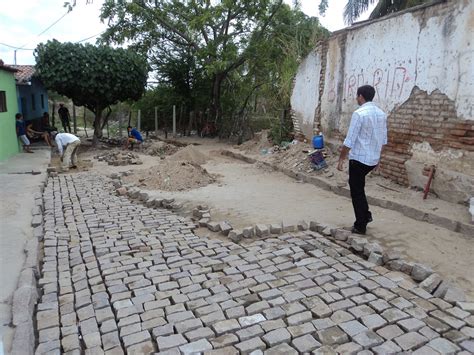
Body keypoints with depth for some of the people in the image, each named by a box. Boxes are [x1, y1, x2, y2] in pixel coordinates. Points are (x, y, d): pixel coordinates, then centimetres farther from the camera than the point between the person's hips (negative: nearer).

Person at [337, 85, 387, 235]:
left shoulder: (359, 113, -16)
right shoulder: (381, 114, 8)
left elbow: (350, 141, -17)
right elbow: (383, 140, 14)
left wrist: (341, 159, -9)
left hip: (359, 159, -8)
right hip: (373, 159, 8)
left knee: (357, 191, 4)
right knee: (358, 187, 26)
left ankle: (360, 226, 11)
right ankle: (366, 215, 26)